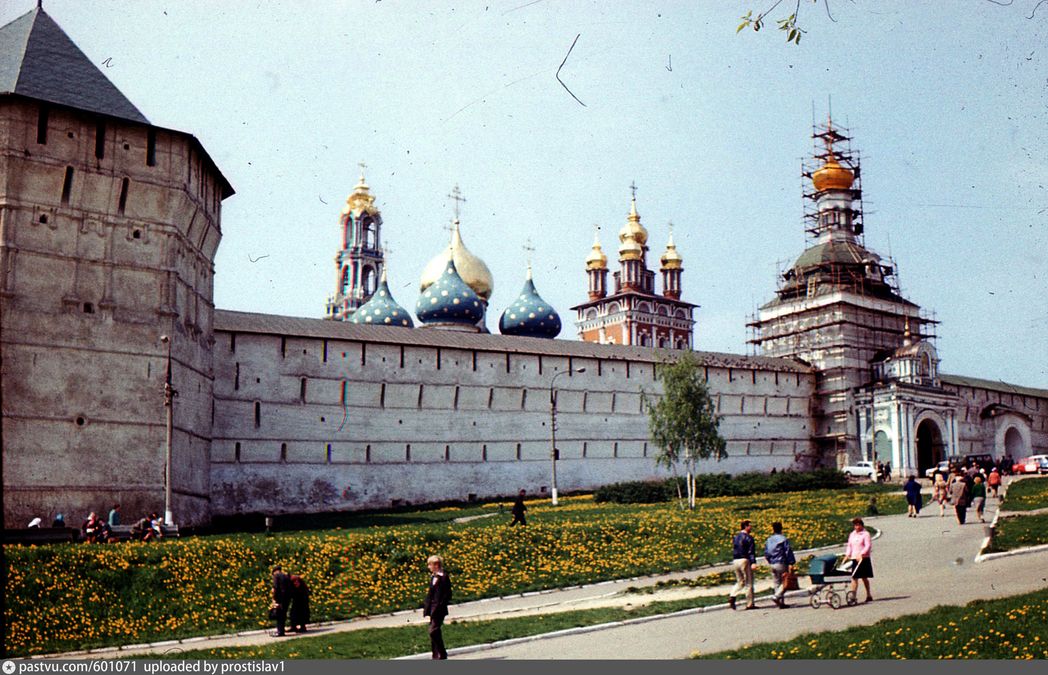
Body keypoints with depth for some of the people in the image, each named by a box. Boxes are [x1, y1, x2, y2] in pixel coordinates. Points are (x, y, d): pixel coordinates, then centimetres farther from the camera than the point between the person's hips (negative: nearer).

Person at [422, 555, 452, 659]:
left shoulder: (443, 577, -14)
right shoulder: (433, 576, 11)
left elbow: (447, 595, -15)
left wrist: (439, 607, -18)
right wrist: (426, 606, 12)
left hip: (439, 609, -8)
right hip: (433, 609, 8)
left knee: (433, 631, -12)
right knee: (435, 632, 12)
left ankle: (442, 654, -1)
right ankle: (437, 655, 20)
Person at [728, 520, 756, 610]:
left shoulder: (735, 537, 14)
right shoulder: (748, 537, -9)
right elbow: (751, 551, -16)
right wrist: (753, 562, -21)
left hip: (735, 561, 7)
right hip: (745, 560, -7)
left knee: (740, 582, 15)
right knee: (749, 583, 3)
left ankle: (732, 596, -8)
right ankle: (749, 604, 6)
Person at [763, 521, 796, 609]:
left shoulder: (768, 540, 8)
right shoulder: (783, 539, -9)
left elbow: (766, 553, 11)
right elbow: (788, 552, -12)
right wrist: (791, 563, -8)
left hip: (772, 565, 6)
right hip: (781, 564, -6)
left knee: (777, 583, 11)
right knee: (784, 583, 0)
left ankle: (781, 602, 11)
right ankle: (776, 596, -19)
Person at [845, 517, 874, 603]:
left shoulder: (865, 534, -4)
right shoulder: (852, 535, 13)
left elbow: (868, 546, -13)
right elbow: (849, 546, 17)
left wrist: (861, 554, -23)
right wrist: (847, 554, 2)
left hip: (863, 558, -5)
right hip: (854, 559, 5)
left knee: (864, 577, 6)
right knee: (854, 577, -4)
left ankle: (869, 595, 20)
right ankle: (854, 596, -5)